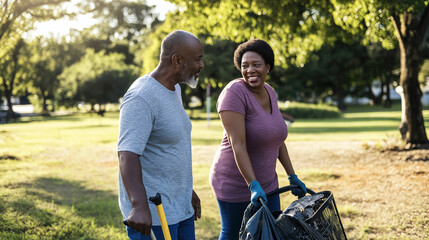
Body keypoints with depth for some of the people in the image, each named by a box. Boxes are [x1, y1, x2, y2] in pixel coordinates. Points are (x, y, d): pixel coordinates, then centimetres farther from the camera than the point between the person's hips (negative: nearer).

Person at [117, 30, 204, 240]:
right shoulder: (142, 97, -20)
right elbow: (128, 154, -30)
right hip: (153, 211, -9)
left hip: (181, 205, 9)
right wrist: (139, 206, -42)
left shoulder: (174, 89, 11)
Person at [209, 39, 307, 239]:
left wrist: (292, 176, 11)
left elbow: (278, 140, 12)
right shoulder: (235, 93, -21)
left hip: (266, 182, 7)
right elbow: (238, 145, -27)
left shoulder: (269, 93, 4)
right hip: (236, 184, -7)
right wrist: (253, 186, -32)